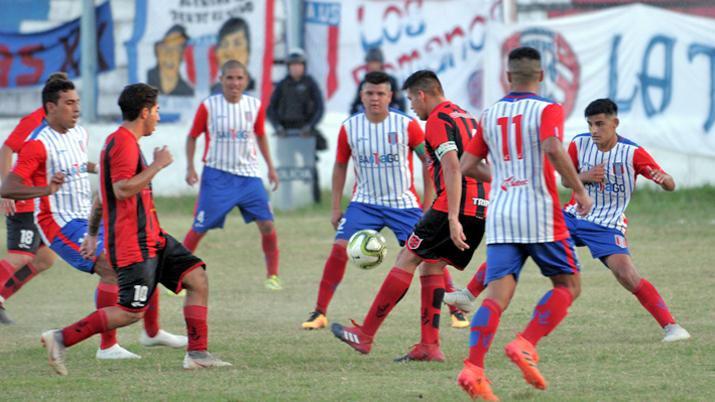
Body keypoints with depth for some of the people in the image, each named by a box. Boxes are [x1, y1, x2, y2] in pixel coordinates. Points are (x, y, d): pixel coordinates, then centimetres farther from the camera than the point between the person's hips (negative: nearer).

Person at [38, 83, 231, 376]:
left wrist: (93, 234, 27)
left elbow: (102, 195, 24)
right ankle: (61, 338, -7)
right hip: (133, 243, -11)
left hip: (151, 238, 11)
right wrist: (157, 165, -18)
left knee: (198, 279, 4)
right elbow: (122, 189, -27)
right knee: (132, 311, -12)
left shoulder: (123, 142, 19)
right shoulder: (124, 143, -15)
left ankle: (197, 354, 4)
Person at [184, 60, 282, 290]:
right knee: (199, 228, -2)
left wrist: (270, 167, 16)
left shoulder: (255, 106, 1)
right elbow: (192, 136, 3)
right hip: (216, 175, -2)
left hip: (248, 175, 2)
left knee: (267, 224, -6)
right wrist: (190, 167, -5)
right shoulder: (208, 106, -7)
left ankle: (272, 275, 10)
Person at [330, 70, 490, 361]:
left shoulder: (438, 120, -7)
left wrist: (453, 218, -25)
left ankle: (365, 335, 1)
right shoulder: (465, 117, 22)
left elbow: (452, 168, -19)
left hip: (456, 206, -9)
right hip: (481, 208, 9)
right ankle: (429, 345, 5)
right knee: (431, 266, 14)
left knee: (407, 259, -2)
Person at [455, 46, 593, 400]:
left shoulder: (490, 115, 12)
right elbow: (553, 149, -22)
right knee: (568, 286, 11)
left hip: (500, 215, 4)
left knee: (497, 294, -3)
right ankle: (526, 345, -9)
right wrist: (580, 190, -13)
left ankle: (473, 368, -21)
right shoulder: (548, 110, -3)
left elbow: (467, 166, 14)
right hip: (540, 214, -4)